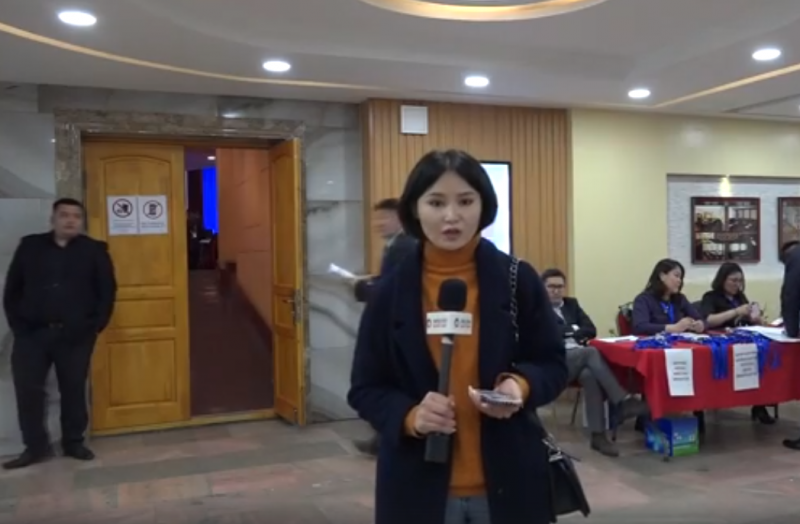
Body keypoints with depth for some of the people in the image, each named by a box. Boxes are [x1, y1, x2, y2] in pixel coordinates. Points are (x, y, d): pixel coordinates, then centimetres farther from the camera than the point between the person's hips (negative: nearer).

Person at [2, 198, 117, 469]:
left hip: (76, 335, -1)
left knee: (74, 389, 6)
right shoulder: (30, 246, 9)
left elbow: (107, 291, 3)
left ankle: (73, 442, 21)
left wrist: (95, 325, -5)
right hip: (32, 333, 1)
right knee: (27, 390, 1)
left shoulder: (94, 250, 5)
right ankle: (35, 447, 15)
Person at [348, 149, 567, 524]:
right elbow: (364, 388, 1)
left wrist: (520, 386, -18)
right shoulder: (391, 292, -4)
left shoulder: (518, 280, -4)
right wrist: (409, 415, -19)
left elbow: (553, 365, 4)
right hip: (418, 483, 0)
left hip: (508, 480, 1)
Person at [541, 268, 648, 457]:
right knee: (591, 352, -35)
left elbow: (591, 330, 11)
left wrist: (566, 333, -1)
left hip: (580, 356, 4)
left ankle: (598, 435, -33)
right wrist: (573, 330, -1)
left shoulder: (571, 303, 23)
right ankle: (622, 401, -37)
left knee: (589, 375, -34)